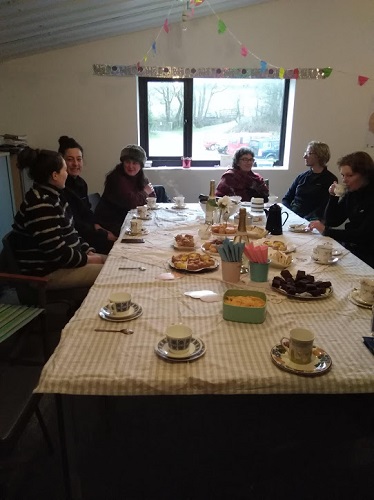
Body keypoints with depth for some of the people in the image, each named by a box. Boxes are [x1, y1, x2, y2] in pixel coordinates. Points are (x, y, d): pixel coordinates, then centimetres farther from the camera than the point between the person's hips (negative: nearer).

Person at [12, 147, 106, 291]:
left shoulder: (51, 196, 8)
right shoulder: (40, 206, -25)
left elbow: (69, 232, 14)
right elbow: (59, 254, -26)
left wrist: (89, 252, 2)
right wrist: (90, 259, -13)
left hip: (61, 261, 10)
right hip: (47, 272, -10)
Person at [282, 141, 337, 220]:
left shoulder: (330, 180, 2)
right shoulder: (302, 176, 17)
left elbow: (323, 208, -7)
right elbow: (286, 198, 16)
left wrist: (304, 219, -19)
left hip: (310, 220, -4)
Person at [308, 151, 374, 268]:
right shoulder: (351, 194, 5)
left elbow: (363, 235, -22)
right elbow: (332, 222, 7)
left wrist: (326, 231, -25)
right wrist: (333, 197, -7)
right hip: (349, 249, 6)